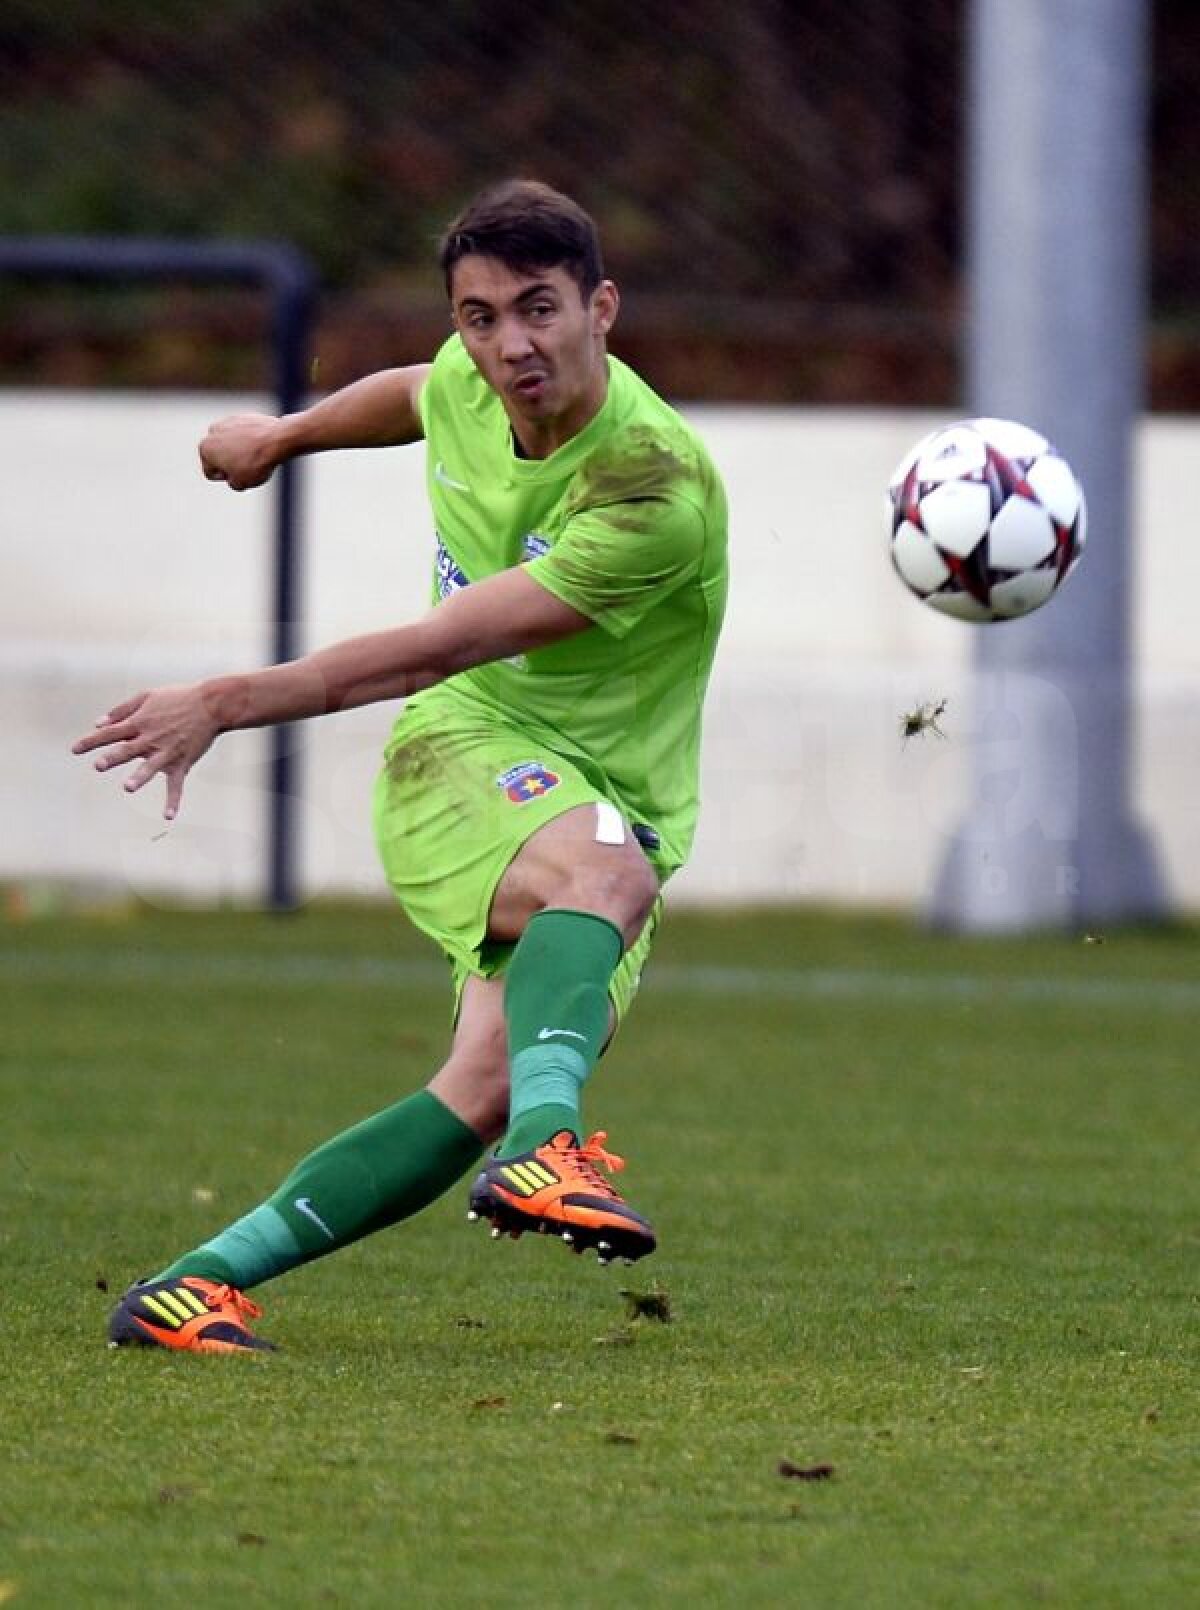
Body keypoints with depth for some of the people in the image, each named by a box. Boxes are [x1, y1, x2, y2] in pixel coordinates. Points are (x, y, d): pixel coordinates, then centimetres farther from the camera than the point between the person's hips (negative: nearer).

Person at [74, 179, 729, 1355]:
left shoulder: (657, 489, -23)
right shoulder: (467, 385, -3)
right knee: (605, 875, -35)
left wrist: (225, 704, -27)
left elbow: (438, 649, -26)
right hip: (466, 751, 1)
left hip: (613, 805, -1)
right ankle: (544, 1145, -59)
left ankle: (196, 1286, -15)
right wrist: (282, 435, 43)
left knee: (488, 1091, -22)